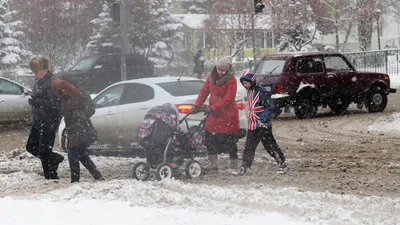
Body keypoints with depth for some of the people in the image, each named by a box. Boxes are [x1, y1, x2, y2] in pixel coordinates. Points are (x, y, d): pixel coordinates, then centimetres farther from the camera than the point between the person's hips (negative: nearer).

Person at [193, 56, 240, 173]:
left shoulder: (231, 81, -14)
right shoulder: (211, 78, 5)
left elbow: (228, 99, -20)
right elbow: (204, 92, 9)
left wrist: (213, 107, -26)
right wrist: (197, 105, -3)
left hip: (228, 115, -6)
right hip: (214, 114, 6)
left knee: (230, 141, -3)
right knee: (210, 139, 5)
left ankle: (234, 166, 6)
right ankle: (213, 164, 15)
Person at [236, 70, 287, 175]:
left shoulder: (261, 92, -14)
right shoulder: (249, 92, 14)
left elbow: (270, 108, -17)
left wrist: (262, 119, -26)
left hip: (263, 125, -8)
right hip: (252, 126, 8)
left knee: (271, 146, -2)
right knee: (248, 147, 5)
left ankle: (283, 165, 9)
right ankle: (245, 168, 8)